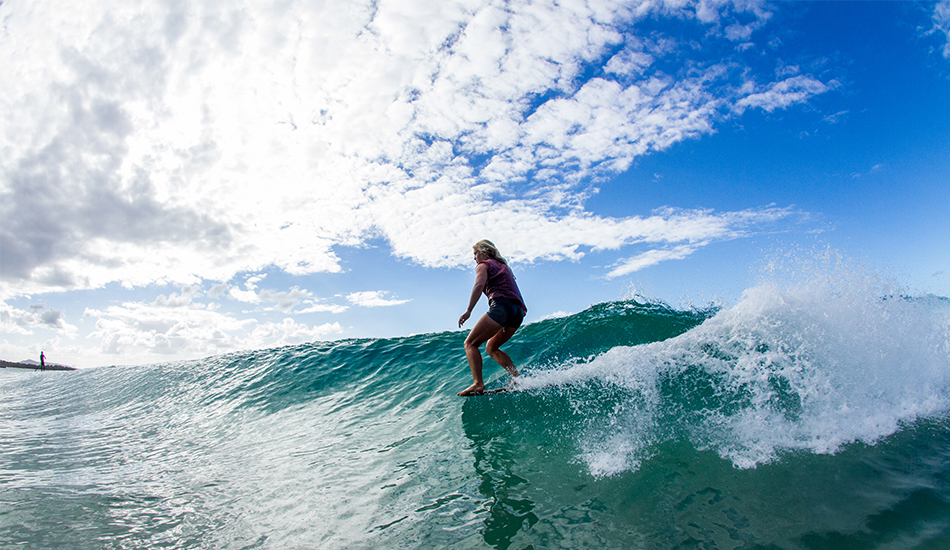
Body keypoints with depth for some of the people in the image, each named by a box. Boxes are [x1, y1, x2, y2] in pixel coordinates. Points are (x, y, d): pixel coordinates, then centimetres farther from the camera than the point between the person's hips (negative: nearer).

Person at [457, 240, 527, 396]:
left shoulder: (483, 265, 9)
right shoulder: (504, 266, 33)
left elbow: (479, 285, -12)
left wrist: (468, 311, -18)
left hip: (501, 306, -8)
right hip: (518, 311, 8)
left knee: (470, 343, -3)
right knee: (491, 347, 21)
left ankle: (478, 383, -21)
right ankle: (518, 378, 6)